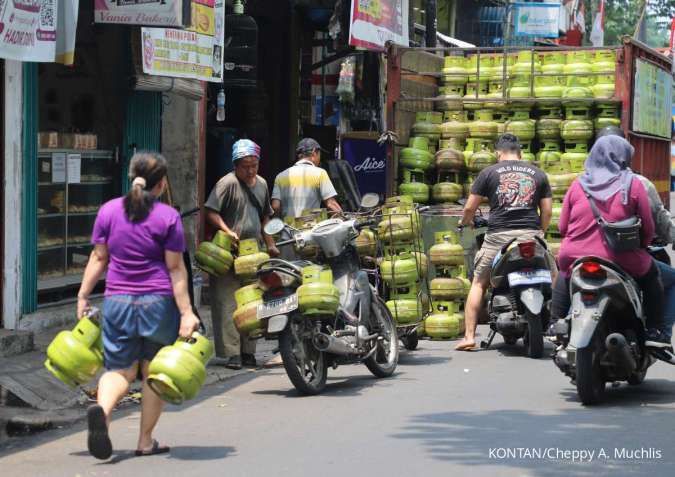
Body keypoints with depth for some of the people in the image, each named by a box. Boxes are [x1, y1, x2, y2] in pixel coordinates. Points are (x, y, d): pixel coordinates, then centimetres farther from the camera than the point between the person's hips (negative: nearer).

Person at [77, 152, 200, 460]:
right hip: (158, 303, -3)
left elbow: (98, 258, 6)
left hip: (118, 302, 3)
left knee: (120, 369, 9)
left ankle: (102, 408, -23)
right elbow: (175, 269, -8)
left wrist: (83, 296, 14)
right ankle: (146, 442, 14)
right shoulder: (167, 217, -6)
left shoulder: (108, 211, 3)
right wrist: (186, 312, -7)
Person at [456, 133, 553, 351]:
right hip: (531, 234, 2)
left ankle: (469, 336, 1)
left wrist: (465, 221, 28)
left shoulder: (489, 172, 7)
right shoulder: (537, 174, 14)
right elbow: (547, 211, 11)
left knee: (479, 284, 8)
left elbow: (470, 207, 7)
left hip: (498, 235, -1)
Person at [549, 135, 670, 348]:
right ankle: (655, 331, 15)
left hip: (576, 258, 3)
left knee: (563, 275, 36)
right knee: (651, 275, 25)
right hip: (621, 262, -3)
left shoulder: (578, 185, 4)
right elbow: (648, 228, -1)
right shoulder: (633, 184, -3)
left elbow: (563, 227, 7)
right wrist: (642, 245, 19)